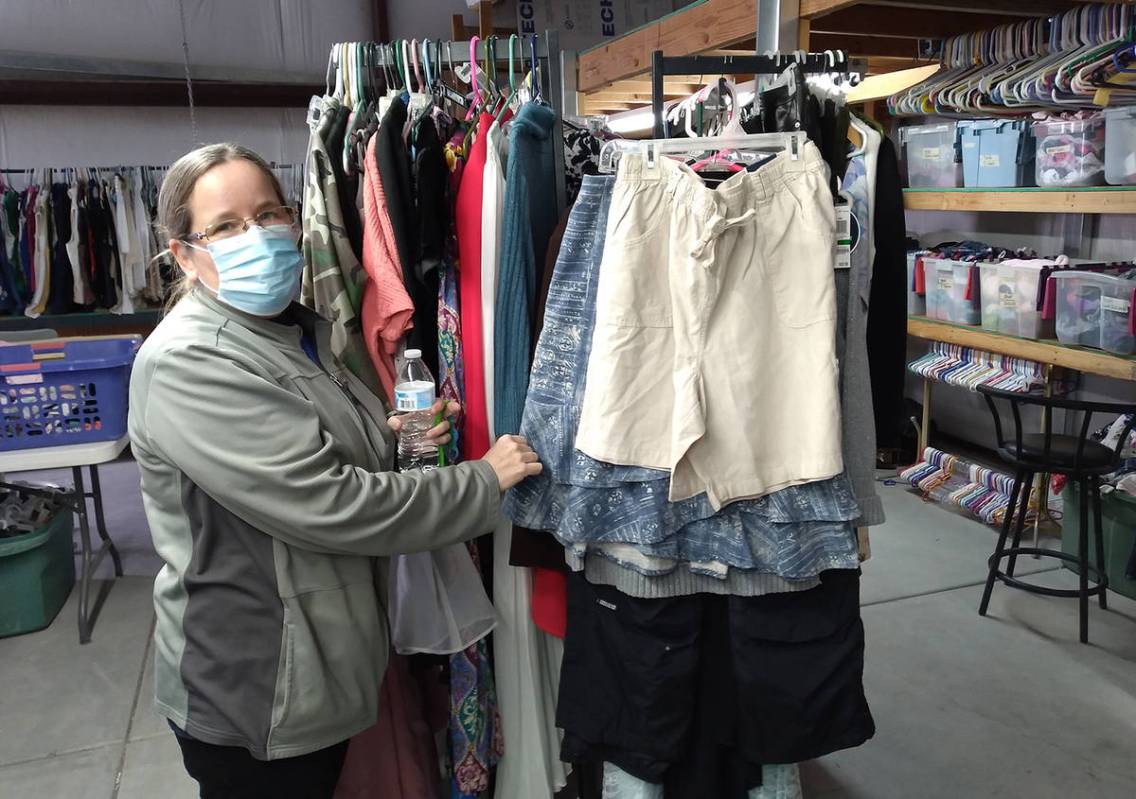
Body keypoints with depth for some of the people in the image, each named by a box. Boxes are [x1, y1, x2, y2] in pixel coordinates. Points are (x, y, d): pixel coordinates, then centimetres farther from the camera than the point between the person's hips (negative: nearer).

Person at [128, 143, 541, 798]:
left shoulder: (300, 328, 5)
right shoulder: (185, 363, -23)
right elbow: (327, 505, -29)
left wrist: (389, 437, -1)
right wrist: (485, 481, -19)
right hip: (252, 695, -8)